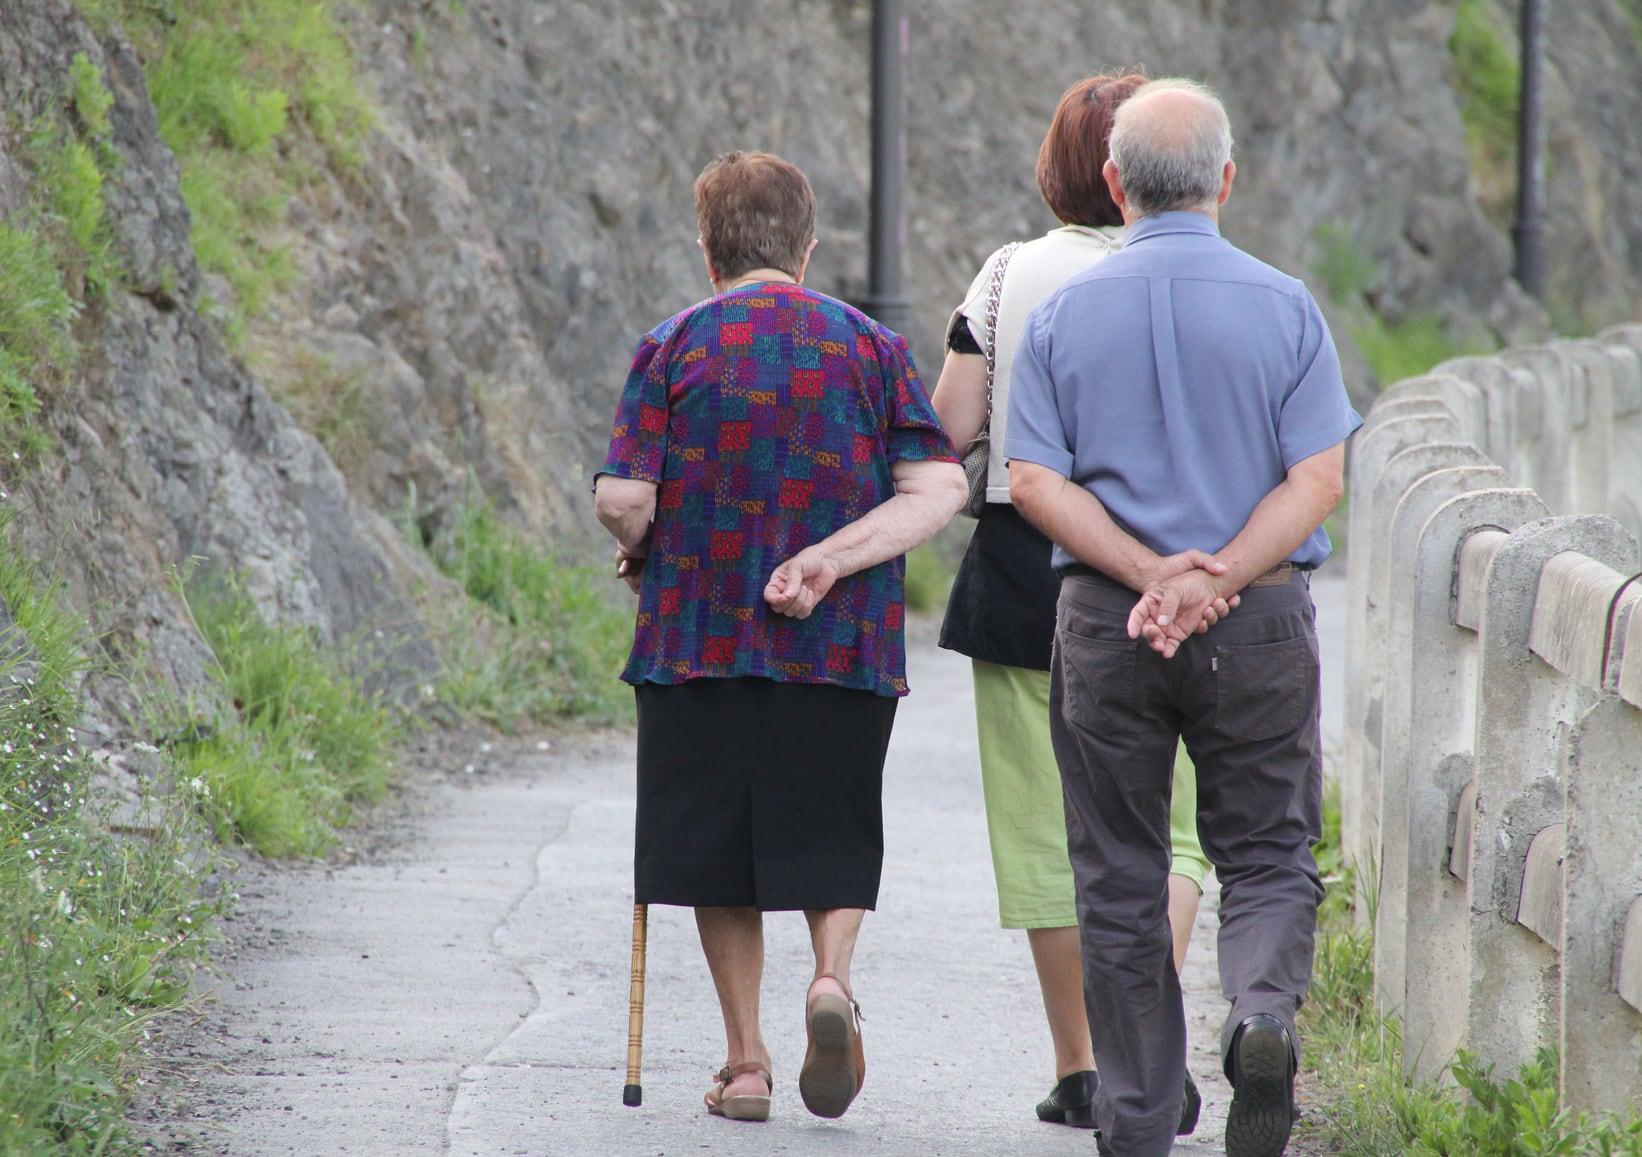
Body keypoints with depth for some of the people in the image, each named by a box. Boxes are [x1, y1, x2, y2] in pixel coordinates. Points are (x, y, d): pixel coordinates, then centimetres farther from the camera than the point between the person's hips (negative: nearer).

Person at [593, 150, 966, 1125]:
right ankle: (833, 978, -14)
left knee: (716, 845, 9)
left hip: (699, 635, -1)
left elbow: (623, 500, -7)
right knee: (830, 837, 13)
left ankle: (746, 1063, 9)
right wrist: (831, 557, -8)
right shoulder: (872, 347, 5)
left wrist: (643, 553, 13)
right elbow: (939, 489, -6)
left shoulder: (674, 346, 0)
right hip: (843, 643, 1)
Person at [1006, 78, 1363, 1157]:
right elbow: (1319, 478, -9)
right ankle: (1264, 1010, -19)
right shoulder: (1283, 307, -2)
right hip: (1261, 623, -1)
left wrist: (1150, 573, -11)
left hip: (1106, 623, 1)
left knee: (1121, 883, 10)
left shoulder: (1062, 314, 1)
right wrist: (1215, 578, -12)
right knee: (1268, 856, 10)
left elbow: (1036, 481, -7)